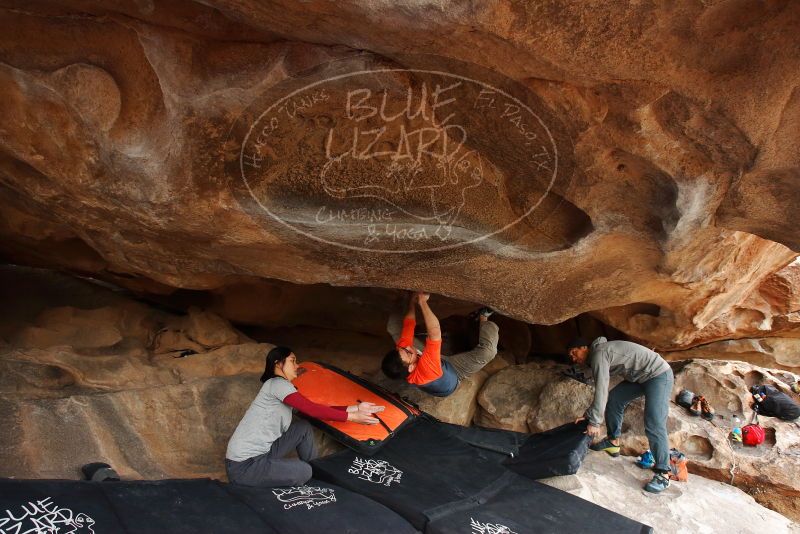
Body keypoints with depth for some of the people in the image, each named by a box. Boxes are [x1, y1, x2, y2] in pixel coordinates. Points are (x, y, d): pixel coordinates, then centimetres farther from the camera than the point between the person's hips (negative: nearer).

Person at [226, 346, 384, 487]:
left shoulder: (281, 387, 14)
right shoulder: (278, 383, -14)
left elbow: (313, 408, 8)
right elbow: (313, 410, -19)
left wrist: (355, 408, 3)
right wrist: (351, 416, -13)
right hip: (244, 465, -9)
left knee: (303, 427, 8)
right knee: (303, 472, -6)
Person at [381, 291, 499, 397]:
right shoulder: (424, 370, -51)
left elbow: (408, 323, -23)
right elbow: (435, 333, -58)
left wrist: (412, 300, -24)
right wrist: (422, 302, -51)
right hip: (453, 372, -5)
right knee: (488, 350, -27)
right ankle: (482, 317, 6)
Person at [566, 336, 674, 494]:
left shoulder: (599, 353, -18)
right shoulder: (598, 356, 11)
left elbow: (601, 390, -25)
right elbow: (602, 392, 13)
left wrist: (594, 422, -23)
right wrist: (587, 415, 6)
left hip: (659, 375, -10)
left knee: (654, 426, -15)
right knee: (613, 398, 8)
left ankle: (662, 474, -8)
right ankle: (613, 441, 17)